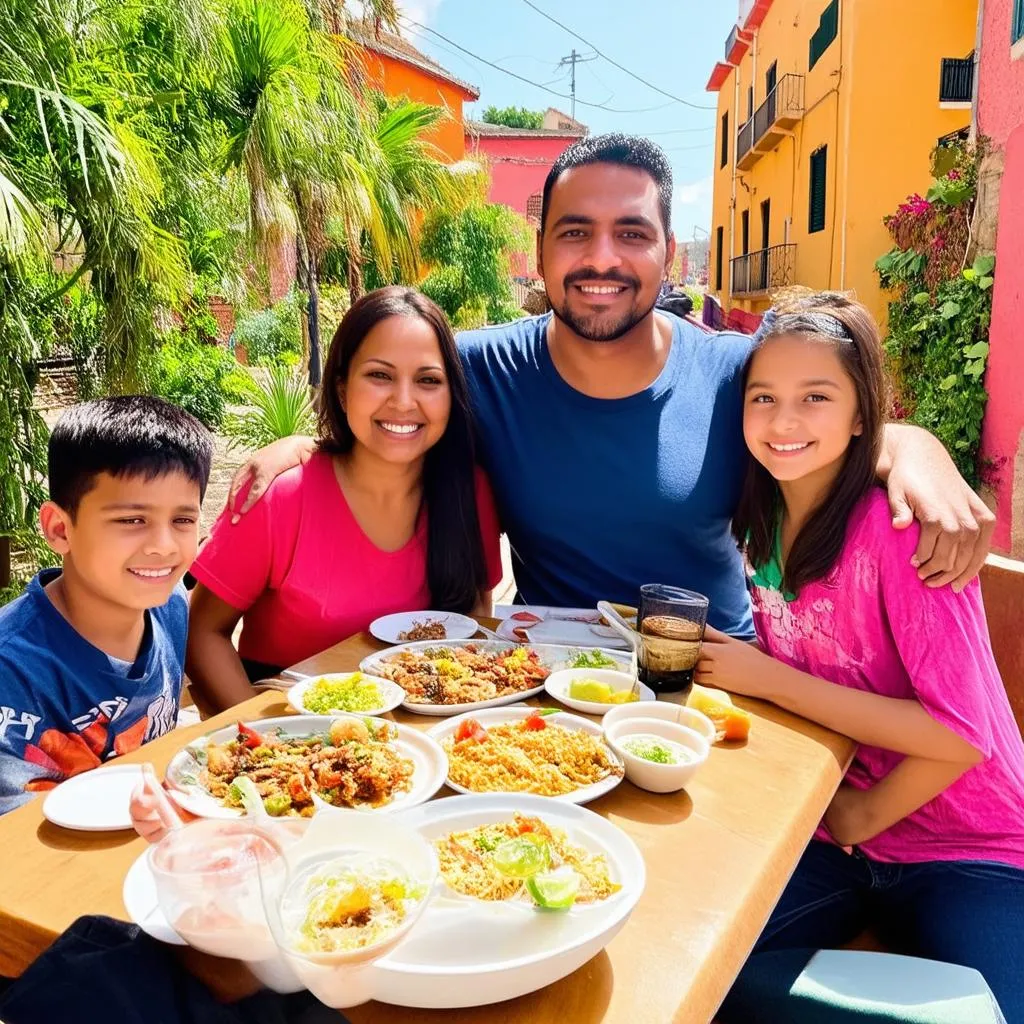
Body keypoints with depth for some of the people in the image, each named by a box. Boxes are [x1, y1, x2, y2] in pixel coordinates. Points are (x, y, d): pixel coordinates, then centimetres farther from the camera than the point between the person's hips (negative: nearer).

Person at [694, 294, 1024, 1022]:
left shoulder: (897, 525, -22)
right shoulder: (768, 520, -2)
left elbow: (962, 734, -23)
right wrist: (728, 657, -10)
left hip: (964, 852, -4)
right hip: (828, 833, 5)